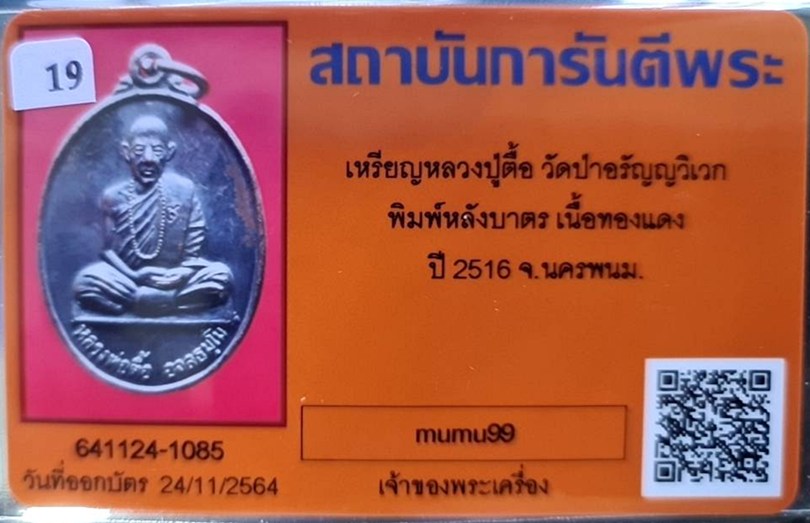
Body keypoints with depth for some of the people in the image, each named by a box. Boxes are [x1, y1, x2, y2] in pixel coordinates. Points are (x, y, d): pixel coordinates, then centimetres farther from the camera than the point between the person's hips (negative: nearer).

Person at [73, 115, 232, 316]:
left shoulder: (184, 189, -2)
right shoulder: (114, 195, 0)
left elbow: (194, 248, -1)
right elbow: (107, 249, 1)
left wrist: (185, 271, -22)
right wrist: (134, 275, -18)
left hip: (172, 279, 0)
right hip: (129, 278, 0)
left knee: (222, 275, -28)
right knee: (85, 281, -30)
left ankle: (135, 301, -25)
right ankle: (172, 302, -25)